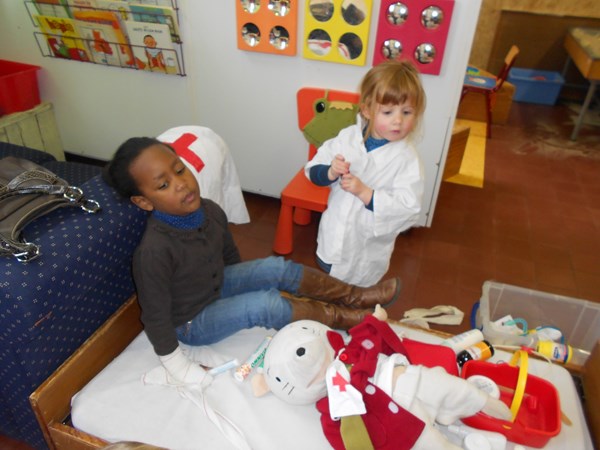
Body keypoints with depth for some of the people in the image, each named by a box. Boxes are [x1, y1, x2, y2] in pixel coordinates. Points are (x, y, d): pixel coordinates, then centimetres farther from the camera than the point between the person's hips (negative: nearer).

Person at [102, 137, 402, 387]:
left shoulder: (210, 211, -15)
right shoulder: (154, 251, -37)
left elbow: (230, 256, 4)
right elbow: (156, 317, -26)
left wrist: (247, 284, 19)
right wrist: (180, 369, -17)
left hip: (217, 285, 7)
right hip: (191, 323, -7)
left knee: (278, 268, -5)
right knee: (266, 303, -23)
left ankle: (353, 296, 6)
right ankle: (338, 316, -3)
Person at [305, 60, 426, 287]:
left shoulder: (407, 158, -21)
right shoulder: (348, 137, -11)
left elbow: (409, 209, -27)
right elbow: (313, 170, -4)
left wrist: (364, 192, -34)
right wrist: (330, 173, -26)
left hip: (368, 251, -4)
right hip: (332, 237, 4)